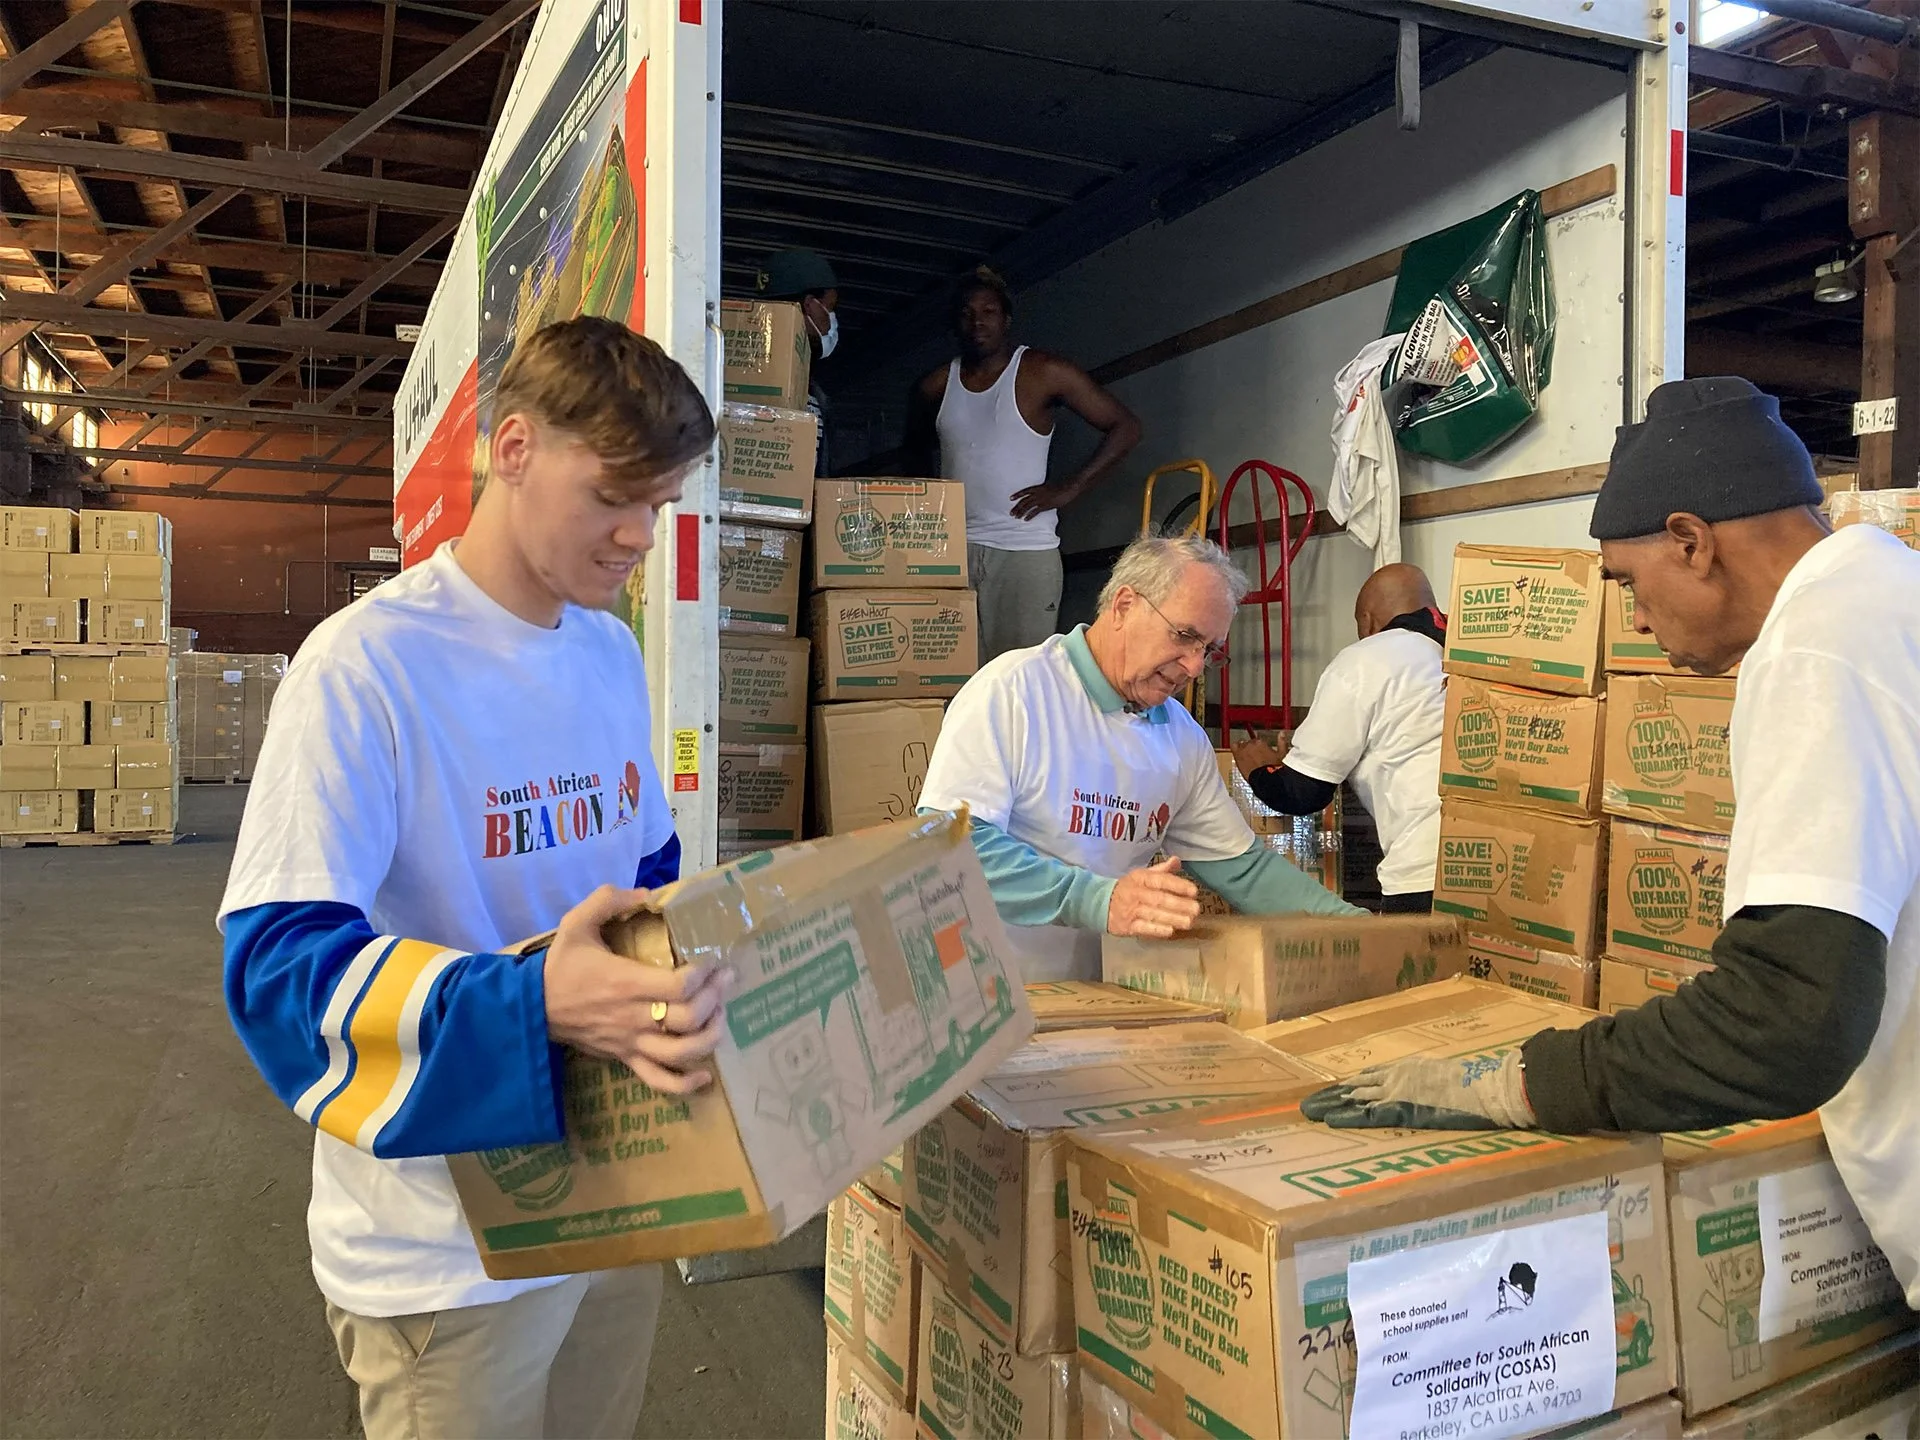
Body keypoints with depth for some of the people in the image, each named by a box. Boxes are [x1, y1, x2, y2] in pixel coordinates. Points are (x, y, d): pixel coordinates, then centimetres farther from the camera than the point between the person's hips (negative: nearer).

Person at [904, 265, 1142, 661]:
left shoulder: (1045, 373, 0)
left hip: (1026, 550, -3)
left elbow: (1125, 427, 1)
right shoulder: (936, 387, 13)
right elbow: (915, 449, 31)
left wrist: (1069, 488, -6)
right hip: (952, 550, 4)